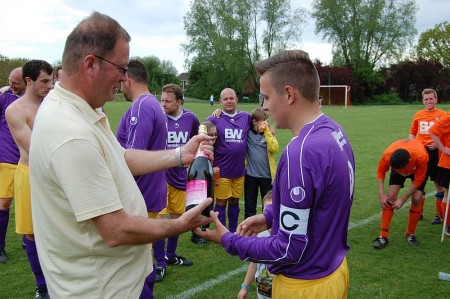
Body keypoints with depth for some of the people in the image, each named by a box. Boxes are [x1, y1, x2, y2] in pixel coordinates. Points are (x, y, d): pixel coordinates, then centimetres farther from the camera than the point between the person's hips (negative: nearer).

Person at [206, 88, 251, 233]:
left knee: (234, 201, 15)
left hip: (239, 170, 3)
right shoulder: (214, 119, -5)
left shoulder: (246, 117, 4)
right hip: (222, 170, -3)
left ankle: (233, 232, 29)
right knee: (221, 202, 5)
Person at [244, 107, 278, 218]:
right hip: (250, 174, 0)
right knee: (250, 205, 12)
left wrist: (267, 131, -15)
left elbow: (274, 148, -17)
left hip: (267, 175, 0)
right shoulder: (247, 132, -1)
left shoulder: (269, 133, -1)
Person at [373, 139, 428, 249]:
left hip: (418, 169, -1)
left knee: (416, 199, -15)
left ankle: (410, 234, 7)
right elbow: (380, 172, -17)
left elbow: (418, 180, -27)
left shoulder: (421, 156, -43)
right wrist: (381, 194, -25)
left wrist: (403, 199, -26)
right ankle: (383, 236, -9)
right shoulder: (387, 155, -38)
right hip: (398, 165, 1)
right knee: (391, 196, -14)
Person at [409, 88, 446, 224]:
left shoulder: (442, 115, -2)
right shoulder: (418, 115, 8)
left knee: (439, 184, 4)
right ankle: (419, 212, 23)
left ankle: (439, 215, 15)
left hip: (436, 151, -3)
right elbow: (412, 132, 17)